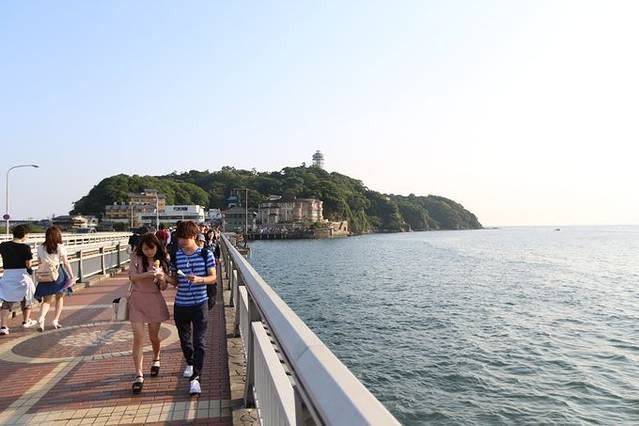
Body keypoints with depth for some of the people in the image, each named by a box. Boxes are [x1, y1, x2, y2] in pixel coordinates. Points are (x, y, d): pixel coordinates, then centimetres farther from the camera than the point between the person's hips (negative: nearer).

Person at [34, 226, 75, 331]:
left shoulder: (40, 248, 6)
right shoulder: (60, 247, -6)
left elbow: (40, 264, 10)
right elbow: (66, 263, -7)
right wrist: (72, 276, -3)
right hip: (58, 275, -3)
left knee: (47, 300, 9)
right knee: (59, 298, 15)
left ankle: (41, 317, -17)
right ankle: (55, 320, 13)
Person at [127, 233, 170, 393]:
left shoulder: (162, 261, 2)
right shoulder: (137, 259, -2)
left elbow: (164, 287, 1)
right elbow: (132, 277, -17)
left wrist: (161, 277, -20)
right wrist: (148, 274, -32)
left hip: (155, 301, 2)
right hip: (137, 300, -1)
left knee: (154, 337, 12)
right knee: (138, 338, -8)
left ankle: (156, 359, 42)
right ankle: (139, 375, -2)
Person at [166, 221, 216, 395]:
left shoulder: (206, 254, -7)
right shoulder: (176, 256, 2)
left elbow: (213, 278, -5)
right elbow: (175, 281, 8)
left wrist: (199, 279, -24)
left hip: (199, 303, -4)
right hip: (181, 304, 4)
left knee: (199, 341, -6)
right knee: (184, 339, 17)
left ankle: (195, 377, -1)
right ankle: (190, 364, 44)